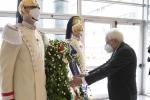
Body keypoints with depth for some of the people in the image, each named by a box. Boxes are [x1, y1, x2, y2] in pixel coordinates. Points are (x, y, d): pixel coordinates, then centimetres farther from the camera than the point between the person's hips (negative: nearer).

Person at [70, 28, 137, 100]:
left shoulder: (126, 51, -22)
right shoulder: (119, 50, 8)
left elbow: (107, 70, -27)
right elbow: (106, 65, 9)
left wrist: (83, 80, -24)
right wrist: (87, 75, 1)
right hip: (118, 93, 8)